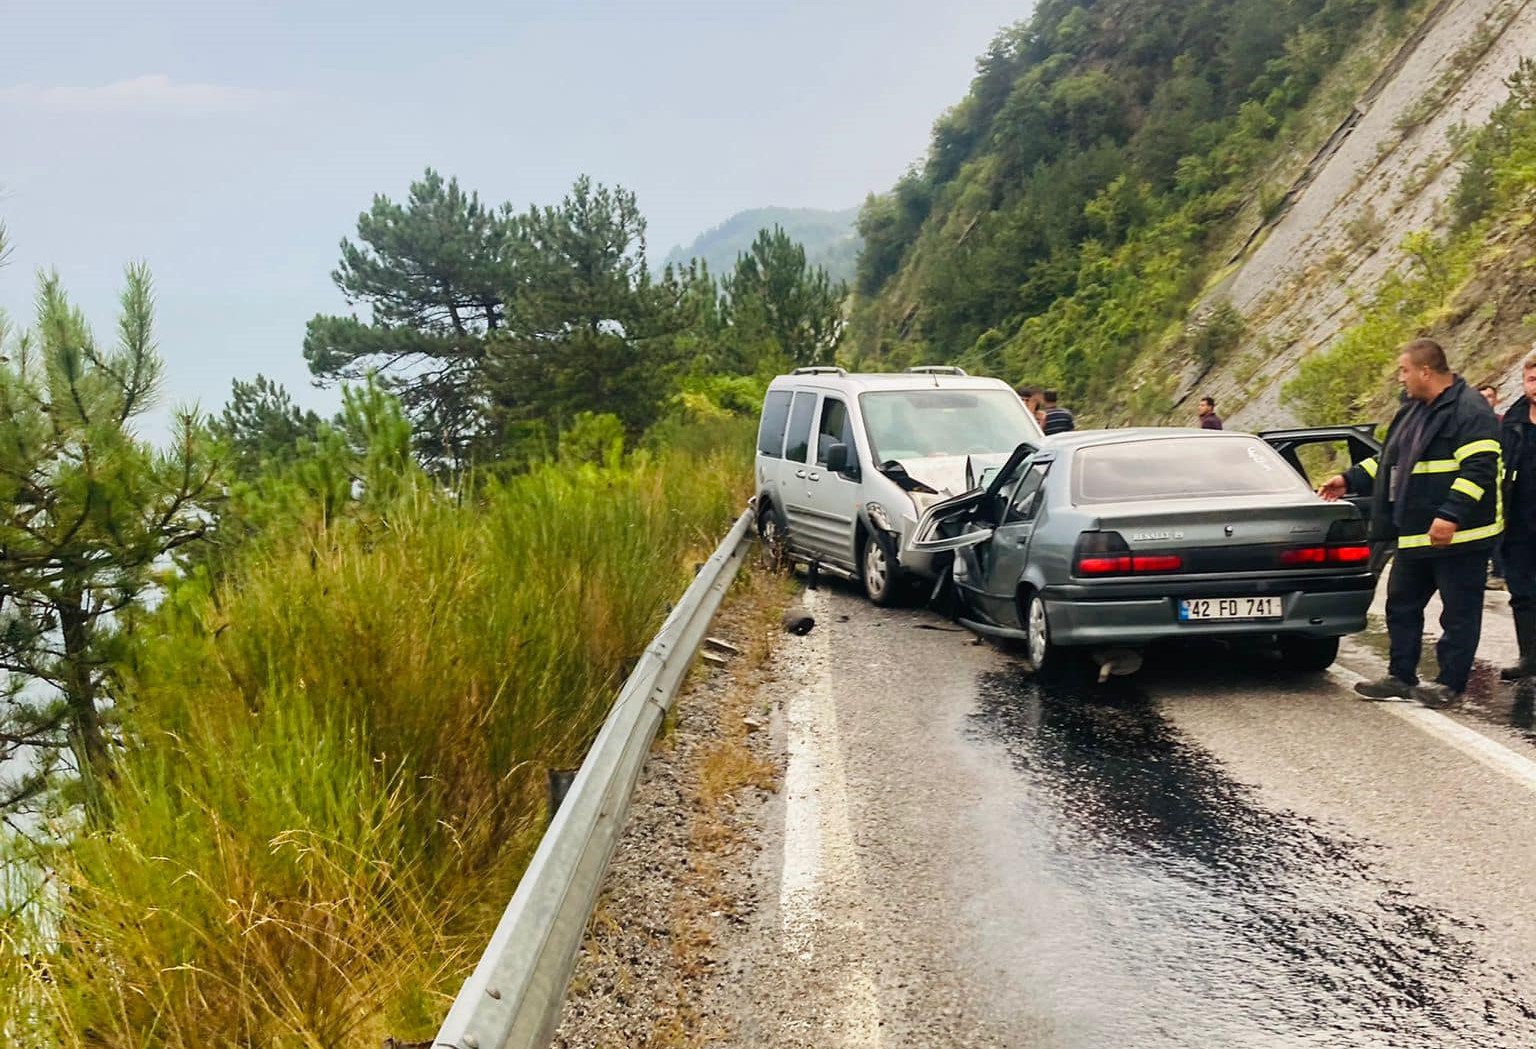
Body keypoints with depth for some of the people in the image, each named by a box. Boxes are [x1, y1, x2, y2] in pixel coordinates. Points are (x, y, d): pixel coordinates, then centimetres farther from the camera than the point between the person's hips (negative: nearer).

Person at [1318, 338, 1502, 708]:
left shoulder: (1470, 410, -15)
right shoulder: (1413, 410, 15)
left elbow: (1479, 468, -23)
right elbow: (1389, 461, 25)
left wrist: (1450, 515, -30)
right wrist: (1350, 480, 18)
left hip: (1458, 535, -10)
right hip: (1415, 533, 10)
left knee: (1459, 613, 1)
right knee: (1402, 605, 15)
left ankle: (1451, 684, 7)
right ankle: (1401, 676, 23)